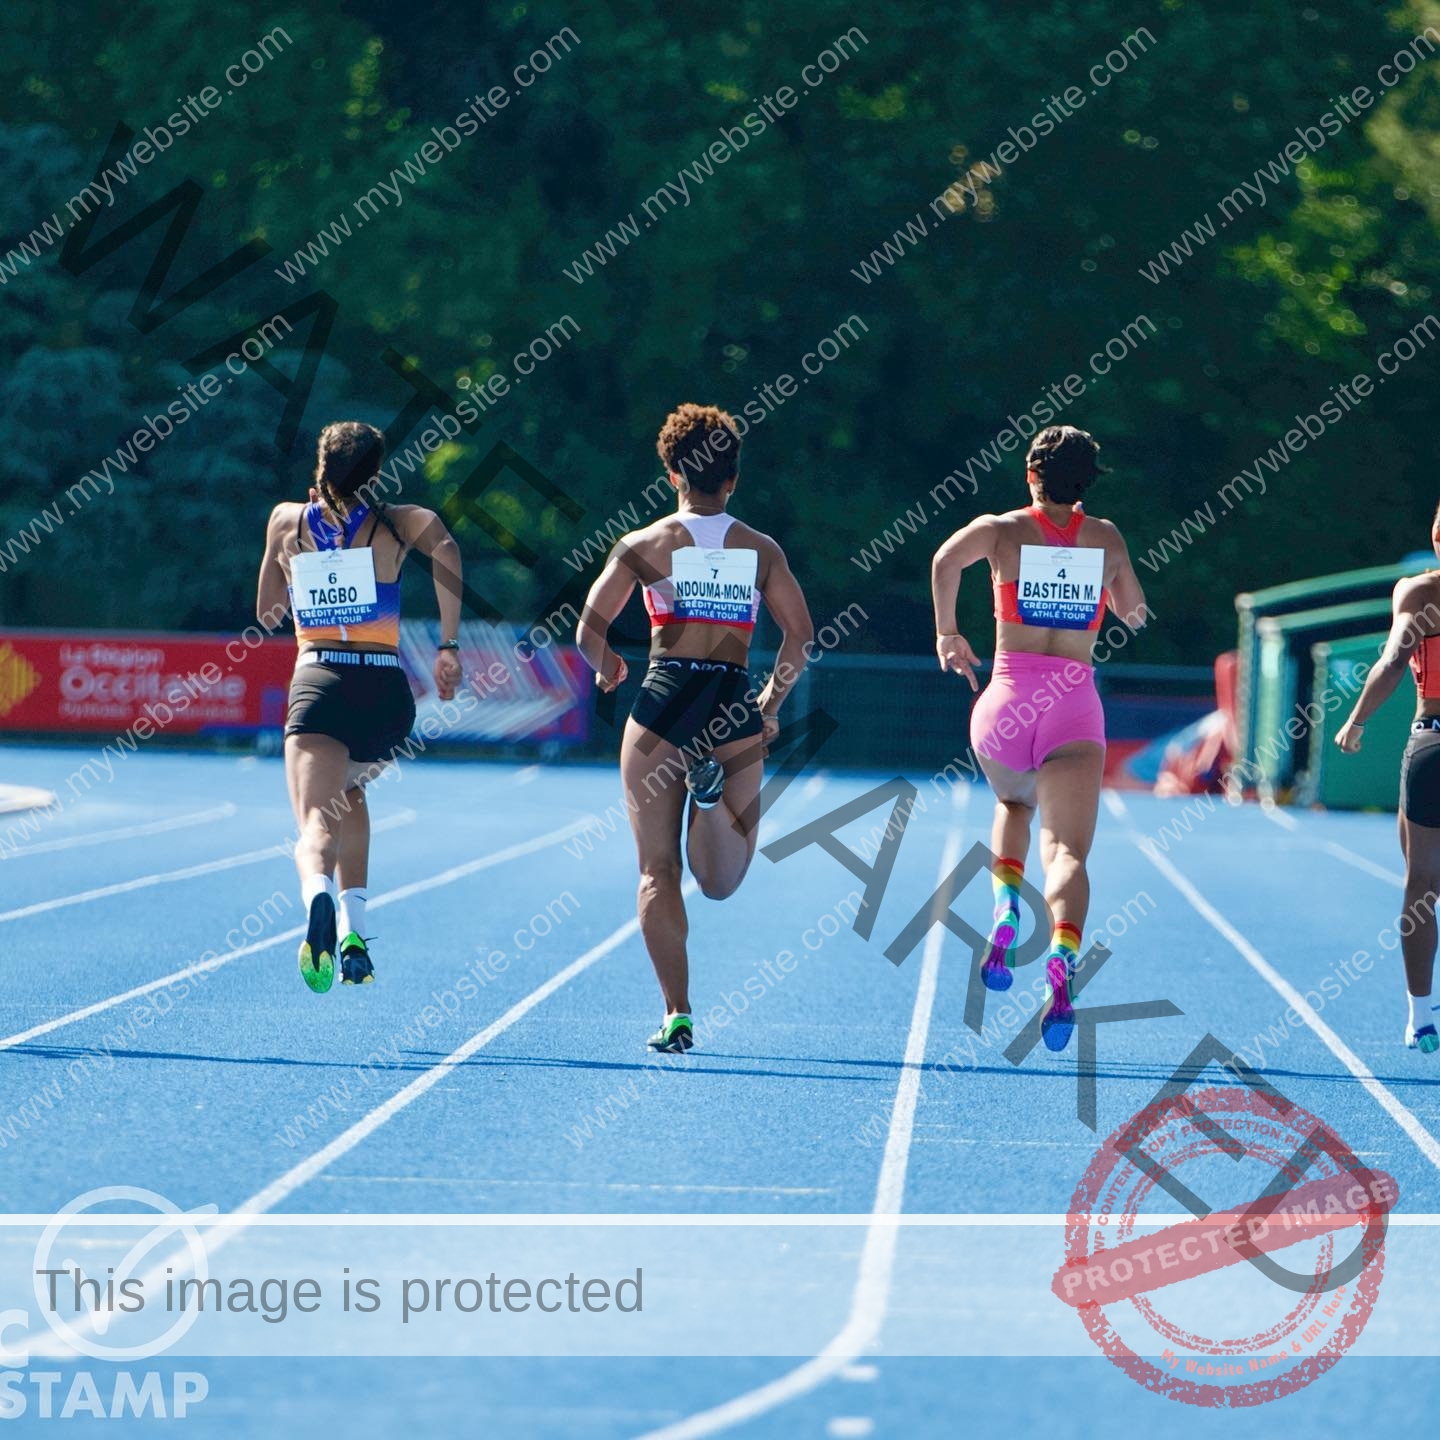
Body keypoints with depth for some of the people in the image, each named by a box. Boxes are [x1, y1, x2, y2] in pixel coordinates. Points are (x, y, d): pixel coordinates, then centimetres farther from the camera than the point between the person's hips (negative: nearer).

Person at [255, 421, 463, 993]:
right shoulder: (396, 522, 10)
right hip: (386, 686, 2)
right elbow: (444, 548, -12)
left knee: (317, 824, -15)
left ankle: (320, 899, -51)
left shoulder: (287, 520, 13)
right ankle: (353, 933, 16)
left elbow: (267, 611, 23)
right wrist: (449, 646, -9)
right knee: (349, 794, 29)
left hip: (318, 678, -2)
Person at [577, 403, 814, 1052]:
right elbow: (801, 636, 0)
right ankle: (715, 790, -20)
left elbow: (589, 632, -2)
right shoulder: (762, 550, 7)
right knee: (721, 882, 11)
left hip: (662, 704, -1)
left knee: (659, 872, 6)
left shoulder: (644, 544, 2)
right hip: (737, 710, 1)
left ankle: (676, 1016, -3)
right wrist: (770, 705, 13)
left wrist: (607, 668, 19)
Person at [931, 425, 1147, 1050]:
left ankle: (1006, 909, 6)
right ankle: (1061, 958, -39)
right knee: (1067, 851, -11)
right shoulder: (1106, 538, 11)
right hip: (1075, 703, -1)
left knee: (1013, 805, 32)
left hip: (1006, 701, 1)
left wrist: (947, 632, -4)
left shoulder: (1002, 528, 5)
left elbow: (947, 559, -15)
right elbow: (1134, 612, 24)